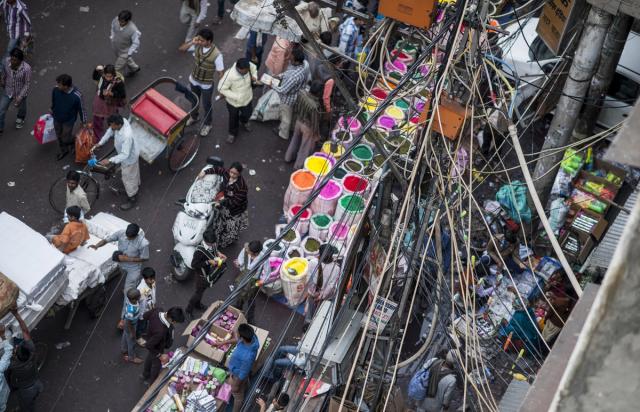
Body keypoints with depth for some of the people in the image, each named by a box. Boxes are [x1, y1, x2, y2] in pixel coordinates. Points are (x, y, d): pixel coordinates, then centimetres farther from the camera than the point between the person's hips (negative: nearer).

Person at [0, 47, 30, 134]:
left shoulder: (26, 68, -34)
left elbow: (27, 84, -22)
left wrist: (20, 97, -22)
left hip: (21, 93, -2)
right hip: (7, 91, 2)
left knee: (21, 108, 27)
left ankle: (20, 118, 63)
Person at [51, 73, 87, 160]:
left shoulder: (76, 95, -35)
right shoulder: (56, 89, -24)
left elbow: (81, 109, -18)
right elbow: (53, 101, -1)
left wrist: (84, 122, -6)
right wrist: (52, 109, 17)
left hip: (68, 120, -4)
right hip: (57, 118, 4)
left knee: (66, 139, 11)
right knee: (59, 136, 24)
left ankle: (76, 141, 46)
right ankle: (64, 150, 52)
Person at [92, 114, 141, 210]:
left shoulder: (127, 136, -46)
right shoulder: (122, 121, -22)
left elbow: (125, 155, -39)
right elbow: (110, 132, -3)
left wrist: (110, 160, -39)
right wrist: (99, 143, -6)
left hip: (129, 158, -8)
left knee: (128, 178, 15)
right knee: (134, 172, 33)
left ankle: (132, 199, 37)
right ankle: (136, 186, 60)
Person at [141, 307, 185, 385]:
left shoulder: (156, 311, -30)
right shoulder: (161, 331, -48)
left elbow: (144, 316, -8)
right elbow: (148, 346, -35)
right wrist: (160, 356, -23)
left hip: (150, 340, 7)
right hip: (156, 348, -7)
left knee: (149, 358, 35)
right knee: (156, 365, 25)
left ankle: (145, 375, 64)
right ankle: (151, 382, 54)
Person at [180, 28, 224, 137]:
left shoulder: (216, 54, -32)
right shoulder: (197, 46, -18)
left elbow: (220, 73, -22)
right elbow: (181, 48, -9)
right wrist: (192, 42, -27)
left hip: (206, 85, -5)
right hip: (194, 81, 5)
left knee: (206, 105, 19)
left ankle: (207, 124, 45)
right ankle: (194, 117, 58)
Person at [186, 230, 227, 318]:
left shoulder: (213, 244, -16)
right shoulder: (199, 251, -38)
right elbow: (193, 265, -31)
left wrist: (218, 253, -13)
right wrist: (208, 262, -34)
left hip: (210, 273, 7)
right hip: (202, 275, -7)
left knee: (202, 290, 29)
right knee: (198, 292, 13)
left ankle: (197, 305, 54)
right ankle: (189, 309, 37)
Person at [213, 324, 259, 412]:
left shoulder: (247, 356, -48)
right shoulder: (252, 336, -27)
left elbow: (243, 374, -29)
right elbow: (238, 340, -1)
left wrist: (236, 385, -13)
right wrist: (223, 342, 5)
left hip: (238, 375, -6)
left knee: (237, 394, 24)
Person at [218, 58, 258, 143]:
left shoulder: (249, 66, -27)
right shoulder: (230, 75, -39)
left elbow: (254, 70, -1)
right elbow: (221, 89, -28)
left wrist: (254, 78, -22)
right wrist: (236, 96, -31)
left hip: (247, 98, 4)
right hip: (233, 101, -4)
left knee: (247, 114, 29)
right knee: (233, 118, 22)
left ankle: (244, 122, 66)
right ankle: (232, 133, 52)